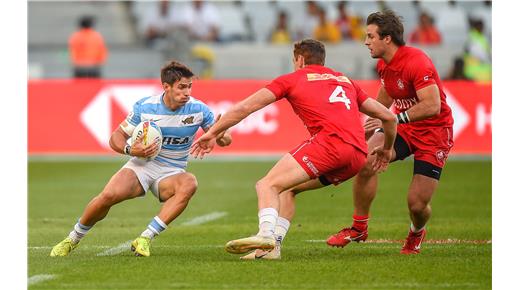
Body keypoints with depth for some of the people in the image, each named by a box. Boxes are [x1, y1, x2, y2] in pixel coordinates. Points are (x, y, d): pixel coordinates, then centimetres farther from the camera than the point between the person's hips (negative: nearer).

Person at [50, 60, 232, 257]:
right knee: (108, 196, -28)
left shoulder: (198, 109, -8)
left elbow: (224, 138, 0)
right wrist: (129, 150, -23)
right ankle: (72, 239, 0)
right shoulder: (144, 107, -8)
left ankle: (145, 239, -32)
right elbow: (116, 137, 0)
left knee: (189, 183, -36)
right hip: (142, 164, -1)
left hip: (172, 173, 1)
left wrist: (221, 137, -25)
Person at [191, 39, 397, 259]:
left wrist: (212, 133, 20)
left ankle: (266, 234, -37)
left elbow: (245, 107, 13)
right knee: (288, 188, 21)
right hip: (358, 154, 6)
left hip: (330, 140, -6)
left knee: (268, 185, -9)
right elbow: (388, 116, 31)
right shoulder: (345, 80, 31)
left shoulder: (292, 79, 17)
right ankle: (273, 246, 5)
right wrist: (387, 149, 47)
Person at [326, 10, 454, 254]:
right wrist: (370, 126, 27)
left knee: (417, 204, -10)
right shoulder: (383, 65, 3)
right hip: (404, 127, 7)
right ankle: (359, 228, -5)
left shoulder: (416, 62, -24)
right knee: (366, 161, -21)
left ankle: (416, 233, 28)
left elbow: (432, 106, -32)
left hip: (434, 132, -7)